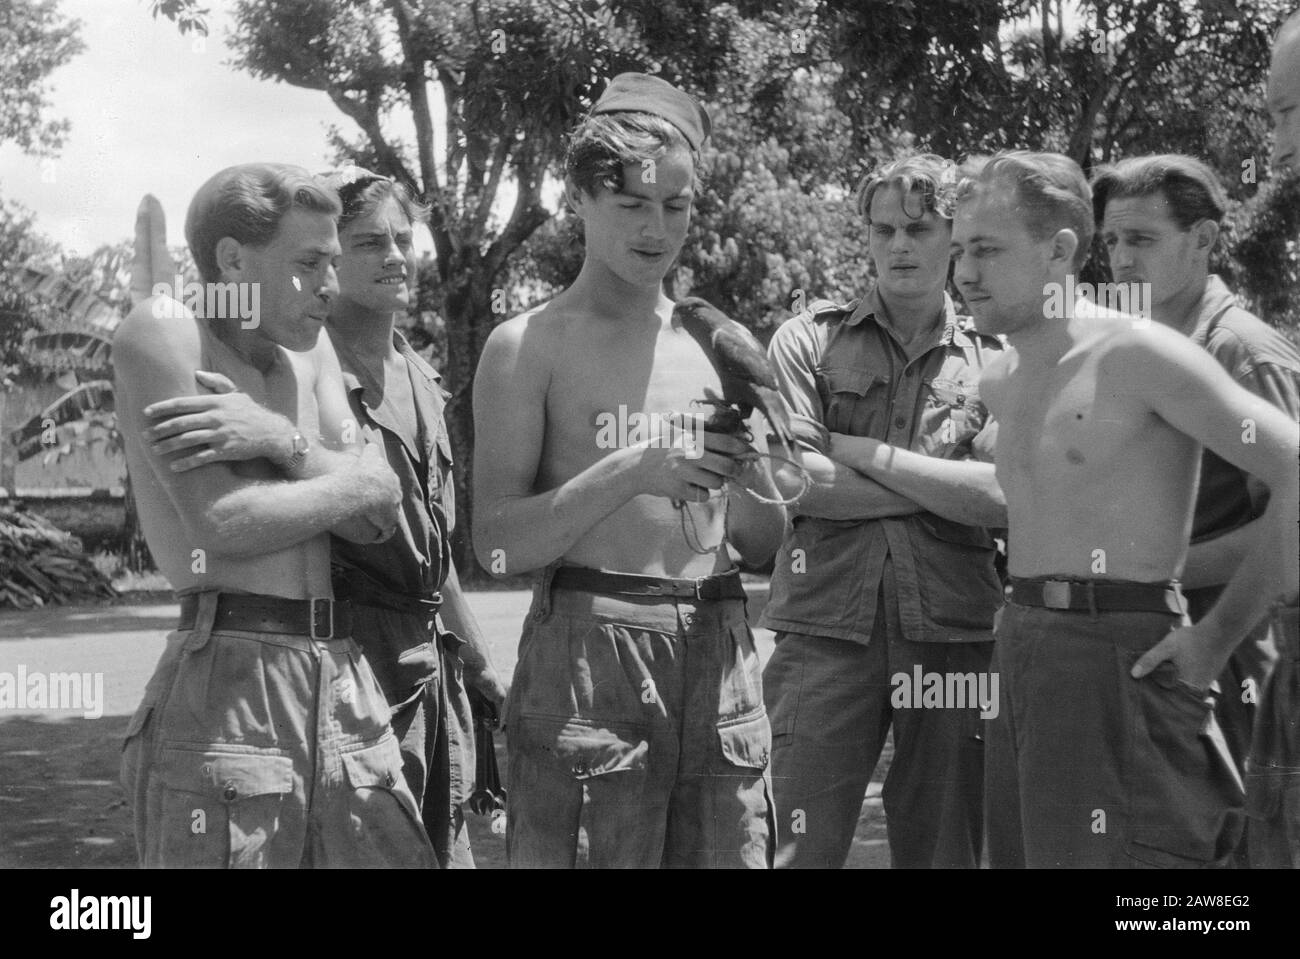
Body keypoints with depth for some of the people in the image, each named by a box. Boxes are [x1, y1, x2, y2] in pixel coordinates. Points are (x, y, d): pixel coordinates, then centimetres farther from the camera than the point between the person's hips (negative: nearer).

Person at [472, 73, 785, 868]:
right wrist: (627, 474, -18)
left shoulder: (714, 345, 12)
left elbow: (766, 544, 15)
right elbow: (497, 545, -8)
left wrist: (737, 486, -6)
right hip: (588, 649, -4)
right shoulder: (530, 347, -1)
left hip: (718, 651, 5)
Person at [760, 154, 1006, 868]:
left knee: (945, 848, 9)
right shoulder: (808, 341, 8)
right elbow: (792, 482, -6)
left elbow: (1000, 497, -4)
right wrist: (943, 489, -3)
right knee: (796, 846, -3)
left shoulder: (995, 361, 10)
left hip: (952, 631, 2)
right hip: (826, 625, -1)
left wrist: (860, 451, -5)